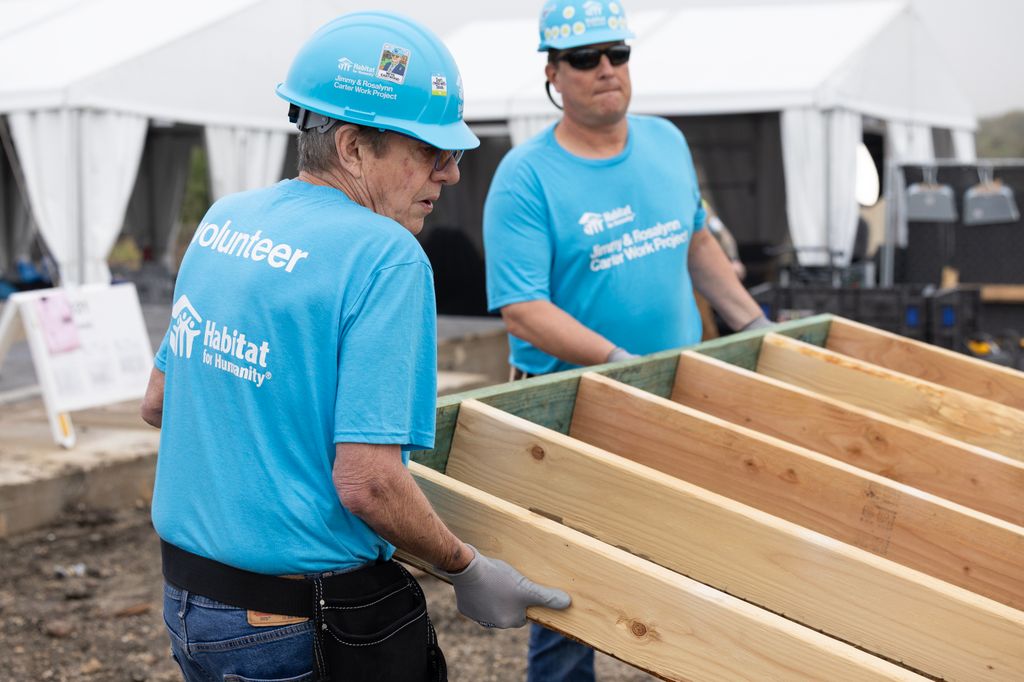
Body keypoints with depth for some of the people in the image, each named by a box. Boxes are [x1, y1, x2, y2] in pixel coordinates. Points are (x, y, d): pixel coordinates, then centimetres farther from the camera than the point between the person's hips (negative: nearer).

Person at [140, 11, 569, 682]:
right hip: (308, 626, -7)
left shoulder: (223, 219, 4)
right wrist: (467, 570, -10)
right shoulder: (386, 257, -20)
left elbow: (158, 403, 13)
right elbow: (367, 481, -25)